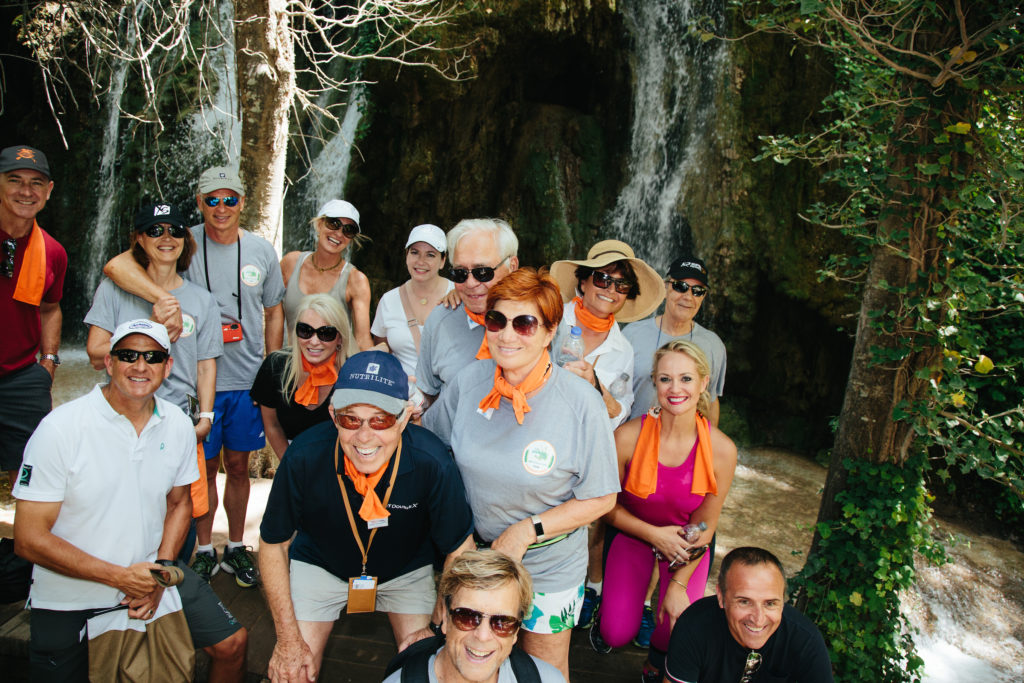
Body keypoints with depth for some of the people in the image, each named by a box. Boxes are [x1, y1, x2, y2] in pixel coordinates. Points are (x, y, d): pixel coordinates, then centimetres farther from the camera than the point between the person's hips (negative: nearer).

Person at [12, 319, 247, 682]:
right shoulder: (60, 429, -19)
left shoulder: (178, 425, -4)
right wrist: (121, 577, -20)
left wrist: (160, 571, -6)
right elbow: (30, 538, -17)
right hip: (69, 597, -3)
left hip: (150, 573, 4)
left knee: (231, 644, 2)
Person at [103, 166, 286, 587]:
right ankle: (205, 551, 27)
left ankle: (236, 547, 29)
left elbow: (273, 313, 12)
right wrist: (163, 297, -38)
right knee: (205, 467, 8)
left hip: (247, 380, 2)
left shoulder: (261, 251, 2)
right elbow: (116, 266, -21)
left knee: (238, 465, 13)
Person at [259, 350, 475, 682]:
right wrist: (288, 639, -11)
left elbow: (459, 549, -16)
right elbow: (274, 544, -13)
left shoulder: (432, 463, -33)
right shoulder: (303, 457, -29)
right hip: (319, 564, 0)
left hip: (406, 568, 0)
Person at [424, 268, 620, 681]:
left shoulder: (581, 404, -22)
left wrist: (527, 531, -21)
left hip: (550, 567, -3)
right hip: (477, 552, 3)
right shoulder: (470, 382, -11)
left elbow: (601, 498, -14)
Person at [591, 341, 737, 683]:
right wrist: (654, 534, -17)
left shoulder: (721, 449, -21)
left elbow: (704, 525, -9)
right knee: (617, 634, -12)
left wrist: (678, 585, -13)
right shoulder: (628, 437, -23)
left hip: (686, 542, 1)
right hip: (633, 532, 0)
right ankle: (605, 614, 27)